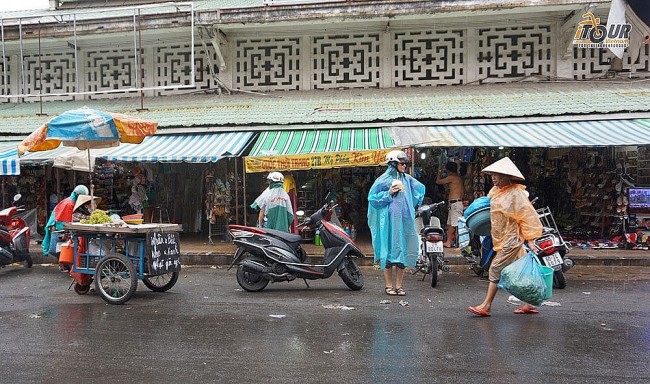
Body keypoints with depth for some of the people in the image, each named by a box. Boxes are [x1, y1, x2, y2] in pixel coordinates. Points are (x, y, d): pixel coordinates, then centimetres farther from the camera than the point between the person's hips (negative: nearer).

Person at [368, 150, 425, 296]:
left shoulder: (408, 179, 11)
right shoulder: (383, 180, -2)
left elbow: (421, 189, 26)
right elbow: (372, 197, -3)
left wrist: (411, 205, 18)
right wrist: (389, 193, -14)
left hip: (405, 220, 5)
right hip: (389, 221, -4)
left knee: (403, 249, 4)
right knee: (388, 249, -2)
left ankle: (399, 285, 12)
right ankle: (389, 285, 8)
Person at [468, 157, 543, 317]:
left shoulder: (516, 194, -16)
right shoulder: (496, 191, 9)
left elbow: (528, 217, -16)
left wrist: (530, 240, -18)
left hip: (510, 240, -9)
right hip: (501, 240, 9)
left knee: (496, 270, -7)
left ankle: (486, 305, -2)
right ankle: (530, 303, 22)